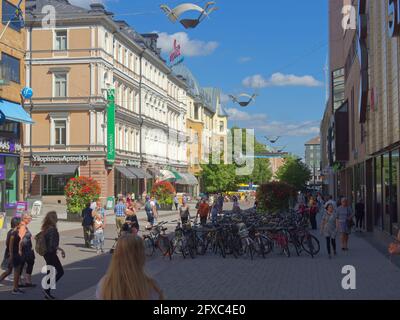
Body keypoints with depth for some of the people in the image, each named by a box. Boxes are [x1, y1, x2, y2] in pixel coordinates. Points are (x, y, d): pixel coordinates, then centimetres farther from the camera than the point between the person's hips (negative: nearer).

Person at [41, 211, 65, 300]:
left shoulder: (46, 228, 9)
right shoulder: (52, 229, -19)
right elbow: (52, 244, -24)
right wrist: (61, 250, -14)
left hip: (47, 253, 9)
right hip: (51, 254, -9)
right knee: (60, 271, -1)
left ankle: (47, 293, 19)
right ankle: (47, 289, -2)